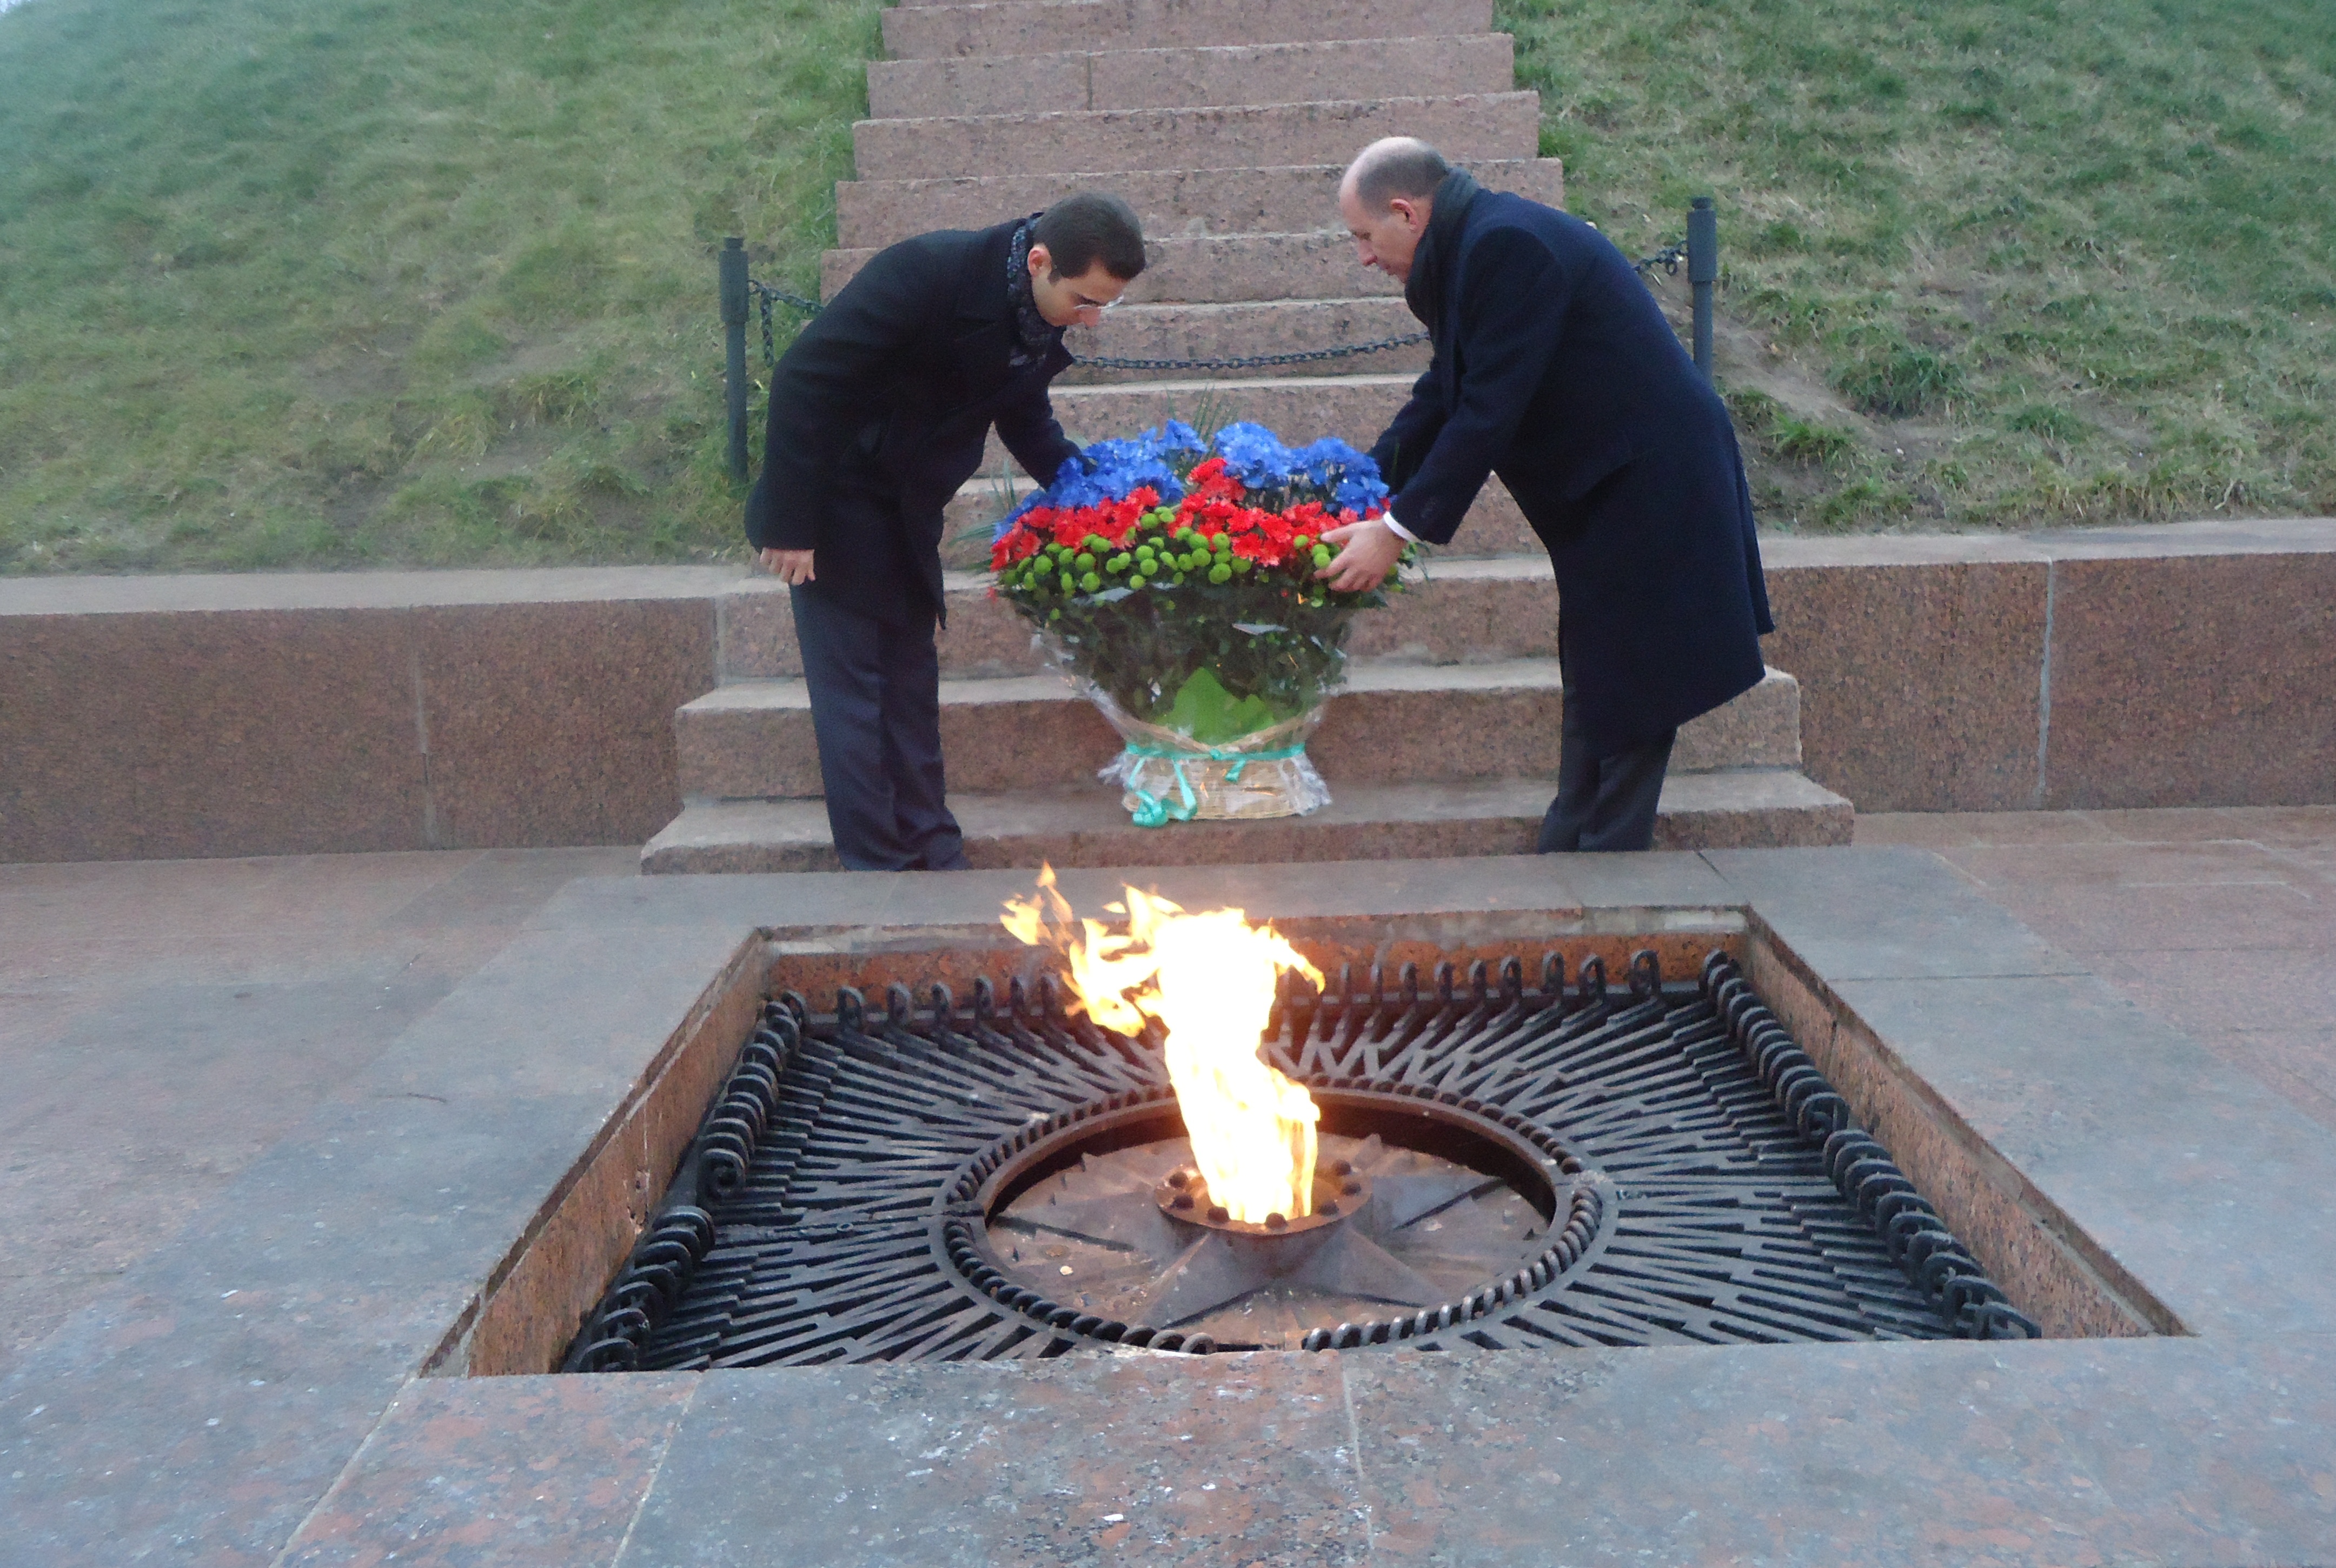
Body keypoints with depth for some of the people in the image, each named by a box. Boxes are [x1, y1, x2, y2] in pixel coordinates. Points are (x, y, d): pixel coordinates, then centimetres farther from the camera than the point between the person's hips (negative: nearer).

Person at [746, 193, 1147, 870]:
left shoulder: (1044, 317, -6)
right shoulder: (926, 272, -28)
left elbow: (1026, 419, 12)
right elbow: (804, 380, -26)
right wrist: (789, 523, -24)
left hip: (906, 514, 8)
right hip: (835, 503, -7)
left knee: (912, 682, 12)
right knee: (852, 686, -3)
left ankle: (934, 860, 20)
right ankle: (879, 868, 4)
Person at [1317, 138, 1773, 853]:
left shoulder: (1507, 245, -21)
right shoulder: (1475, 244, 10)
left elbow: (1489, 410, -25)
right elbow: (1443, 396, 13)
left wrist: (1398, 529, -22)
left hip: (1649, 491, -10)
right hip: (1610, 496, 10)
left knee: (1624, 694, -1)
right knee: (1593, 687, 16)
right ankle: (1567, 856, 27)